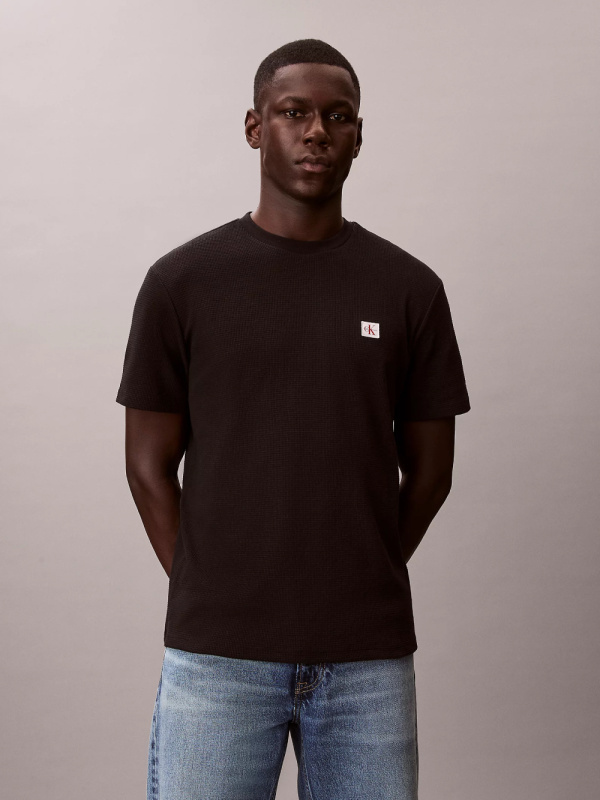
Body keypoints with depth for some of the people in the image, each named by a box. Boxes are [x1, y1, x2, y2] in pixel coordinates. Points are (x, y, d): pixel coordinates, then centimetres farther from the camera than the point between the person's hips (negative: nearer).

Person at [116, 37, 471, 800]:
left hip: (369, 656, 2)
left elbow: (428, 468, 8)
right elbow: (150, 465, 3)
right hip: (217, 655, -1)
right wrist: (210, 599, 1)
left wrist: (359, 585, 9)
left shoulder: (410, 288, 2)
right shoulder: (182, 280, -1)